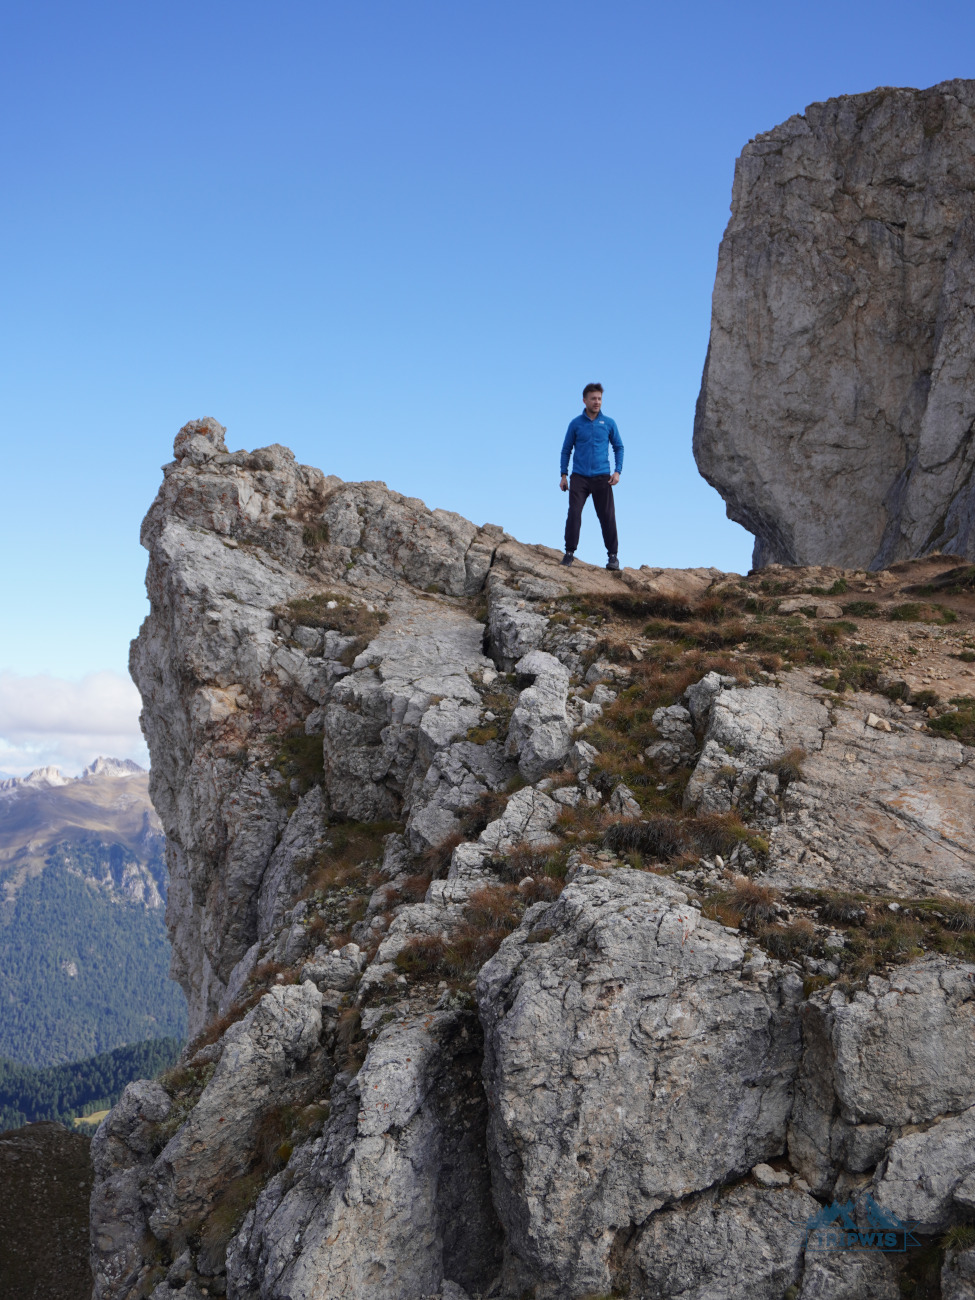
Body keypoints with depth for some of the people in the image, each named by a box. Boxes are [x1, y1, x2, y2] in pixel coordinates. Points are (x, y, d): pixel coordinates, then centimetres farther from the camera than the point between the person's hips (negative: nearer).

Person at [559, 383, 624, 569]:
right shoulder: (576, 424, 6)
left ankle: (613, 555, 6)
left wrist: (617, 471, 0)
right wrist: (564, 475, 4)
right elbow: (566, 450, 11)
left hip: (601, 478, 0)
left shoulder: (609, 423, 7)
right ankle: (569, 552, 0)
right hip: (579, 477, 0)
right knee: (574, 514, -10)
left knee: (607, 517, -1)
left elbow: (619, 447, 13)